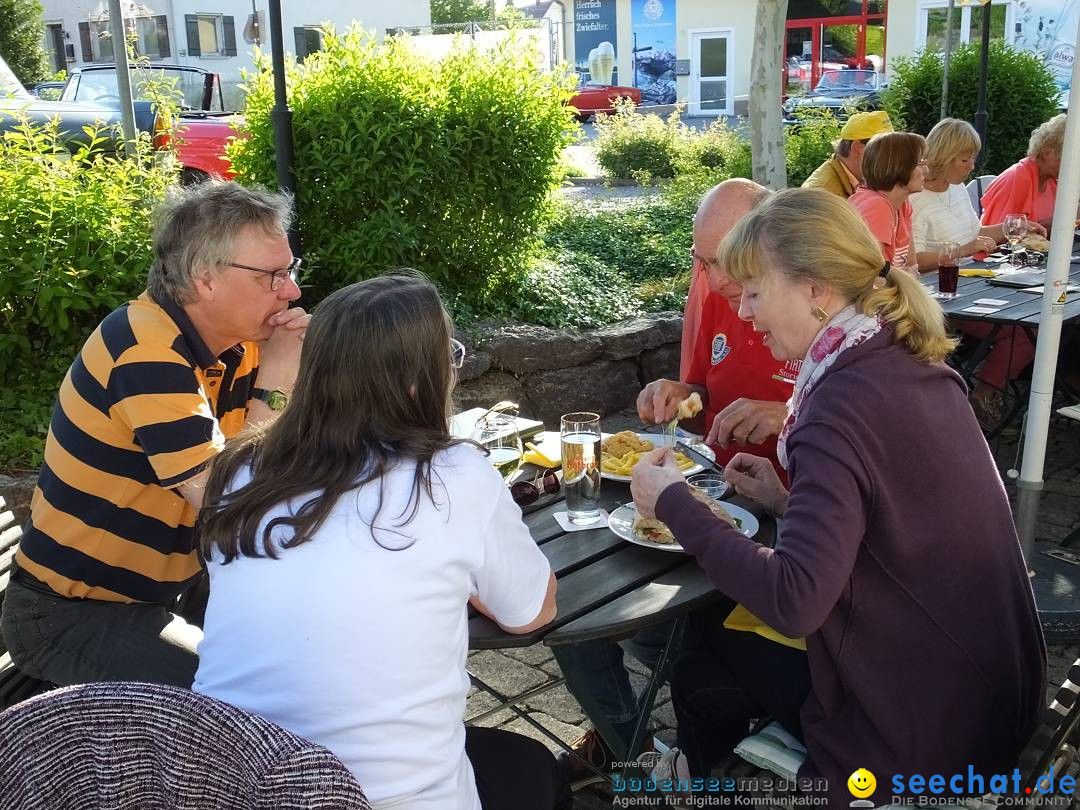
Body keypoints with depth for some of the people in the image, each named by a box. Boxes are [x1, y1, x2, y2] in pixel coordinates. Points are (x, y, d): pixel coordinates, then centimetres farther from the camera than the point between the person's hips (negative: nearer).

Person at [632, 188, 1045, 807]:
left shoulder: (844, 403, -26)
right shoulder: (917, 367, 1)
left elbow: (794, 601, -32)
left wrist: (673, 504, -22)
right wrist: (793, 503, 6)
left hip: (925, 729, -8)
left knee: (701, 677, 11)